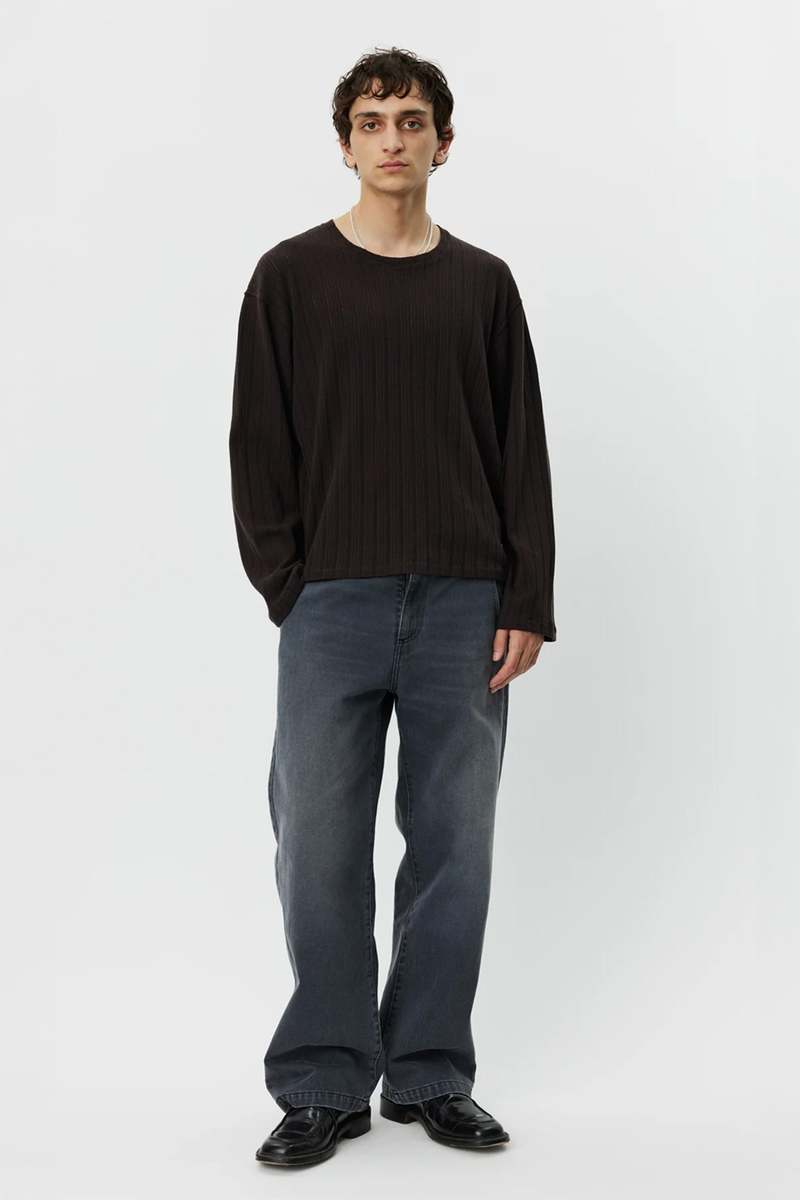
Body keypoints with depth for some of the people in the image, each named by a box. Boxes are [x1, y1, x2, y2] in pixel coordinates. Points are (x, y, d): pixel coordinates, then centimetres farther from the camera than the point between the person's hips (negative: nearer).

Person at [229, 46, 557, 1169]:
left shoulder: (483, 285, 10)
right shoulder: (292, 276, 5)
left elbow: (523, 451, 7)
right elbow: (259, 445, 3)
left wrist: (527, 601, 0)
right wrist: (285, 587, -5)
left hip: (465, 608, 2)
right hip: (334, 603, -1)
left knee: (453, 844, 5)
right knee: (321, 845, 0)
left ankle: (432, 1074, 18)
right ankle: (325, 1084, 12)